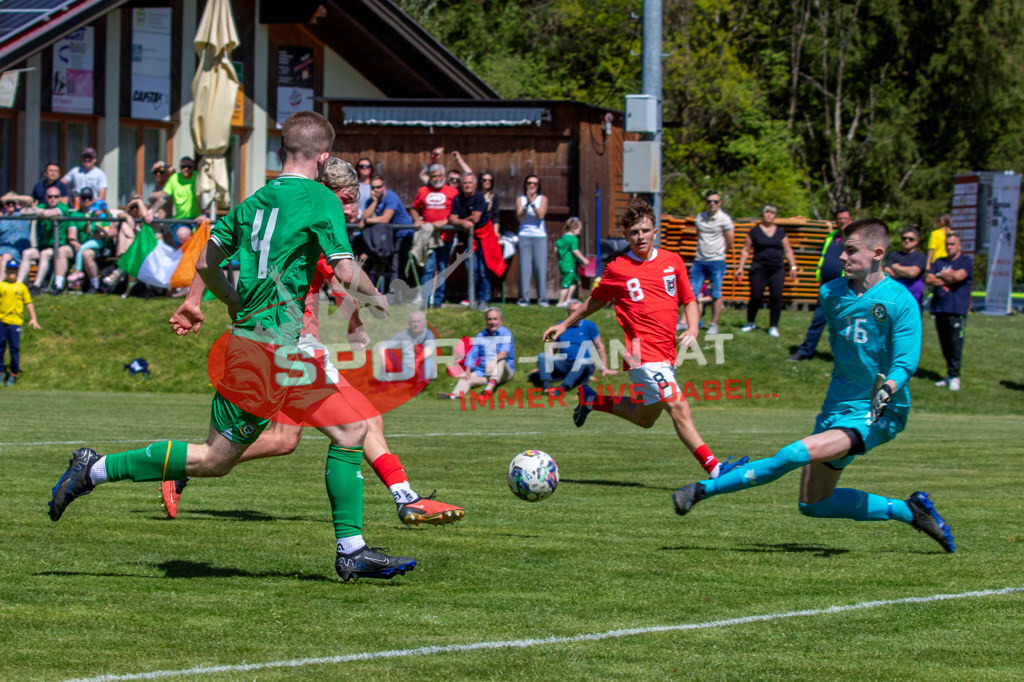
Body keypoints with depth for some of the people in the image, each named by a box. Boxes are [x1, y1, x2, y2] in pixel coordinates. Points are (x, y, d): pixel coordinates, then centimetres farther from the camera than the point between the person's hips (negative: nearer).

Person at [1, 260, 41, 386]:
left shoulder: (21, 287, 10)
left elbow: (28, 303, 10)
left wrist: (33, 319, 2)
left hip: (15, 322, -1)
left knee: (15, 348, -3)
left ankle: (14, 374, 6)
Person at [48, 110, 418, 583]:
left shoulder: (253, 201, 11)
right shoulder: (320, 199, -10)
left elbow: (205, 264, 14)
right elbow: (346, 273, -15)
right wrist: (375, 299, 4)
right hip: (277, 346, -9)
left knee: (351, 428, 10)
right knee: (216, 459, -2)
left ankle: (352, 550, 8)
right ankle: (94, 470, 3)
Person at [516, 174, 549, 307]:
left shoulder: (542, 199, 8)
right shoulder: (521, 199, 9)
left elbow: (540, 215, -7)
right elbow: (520, 217, -4)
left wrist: (532, 203, -18)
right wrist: (526, 205, -17)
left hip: (540, 237, 0)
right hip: (524, 236, 0)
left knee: (540, 267, -5)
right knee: (524, 267, -6)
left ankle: (542, 298, 0)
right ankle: (524, 298, -2)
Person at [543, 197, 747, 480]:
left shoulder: (672, 261, 8)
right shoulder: (617, 270, 0)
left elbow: (688, 300, 17)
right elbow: (595, 301, 17)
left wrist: (692, 330, -1)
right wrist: (565, 324, 24)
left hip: (667, 351, 6)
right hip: (643, 352, -6)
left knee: (645, 418, 16)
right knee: (679, 408, -17)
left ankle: (592, 400, 36)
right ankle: (714, 467, -22)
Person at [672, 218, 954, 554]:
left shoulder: (900, 302, -14)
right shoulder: (831, 294, 5)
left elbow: (905, 362, -19)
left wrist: (887, 388, -37)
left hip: (876, 415, -8)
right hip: (837, 409, 8)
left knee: (800, 453, -28)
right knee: (813, 504, 6)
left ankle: (705, 489, -19)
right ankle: (907, 511, 19)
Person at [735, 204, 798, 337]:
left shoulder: (781, 232, 13)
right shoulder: (755, 231, 7)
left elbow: (788, 250, 16)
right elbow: (746, 250, 10)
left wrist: (793, 267, 7)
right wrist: (741, 267, 4)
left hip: (777, 270, 2)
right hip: (760, 268, -2)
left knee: (776, 297, -8)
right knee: (756, 296, -7)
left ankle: (773, 326, 0)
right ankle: (750, 323, 14)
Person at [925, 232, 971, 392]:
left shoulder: (966, 261, 5)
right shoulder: (939, 262, 19)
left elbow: (958, 276, -13)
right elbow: (928, 279, 6)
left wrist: (941, 275, 3)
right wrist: (948, 279, -4)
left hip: (957, 310, -5)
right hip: (939, 309, 5)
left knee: (955, 343, -9)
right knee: (945, 344, 5)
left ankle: (954, 376, -7)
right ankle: (950, 375, 11)